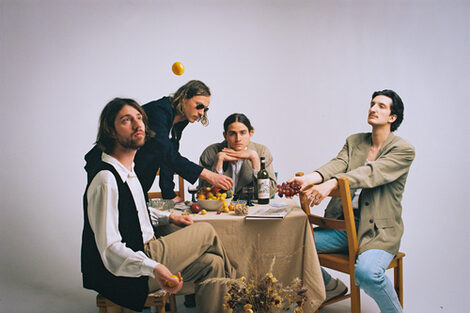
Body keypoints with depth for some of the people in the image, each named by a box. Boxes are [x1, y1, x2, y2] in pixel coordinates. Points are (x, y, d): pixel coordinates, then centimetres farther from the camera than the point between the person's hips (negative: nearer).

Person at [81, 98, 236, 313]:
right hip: (123, 275, -9)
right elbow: (110, 249, -28)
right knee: (206, 231, -3)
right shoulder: (105, 180, -24)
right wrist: (153, 268, -41)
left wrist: (168, 218, 16)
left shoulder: (127, 169, 9)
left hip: (143, 252, 9)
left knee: (211, 264, 1)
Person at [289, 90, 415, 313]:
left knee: (366, 272, -35)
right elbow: (338, 164, -7)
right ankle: (331, 286, 20)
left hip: (378, 230, -5)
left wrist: (332, 183, -38)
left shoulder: (403, 150, -5)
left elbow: (372, 173, -22)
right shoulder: (353, 142, 12)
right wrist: (309, 179, -29)